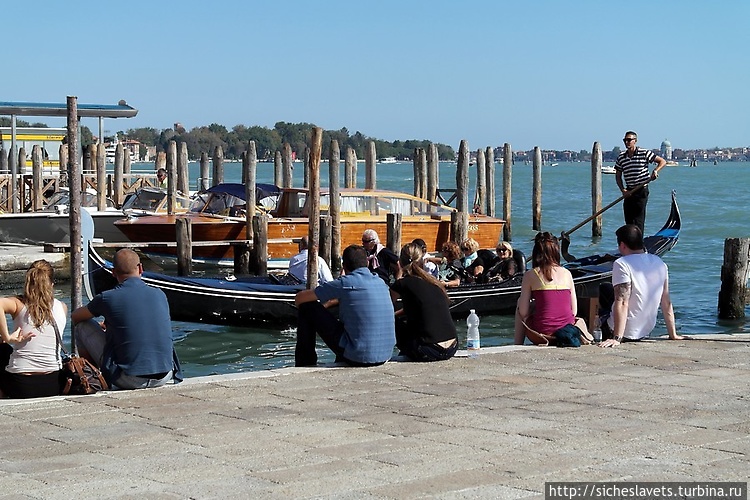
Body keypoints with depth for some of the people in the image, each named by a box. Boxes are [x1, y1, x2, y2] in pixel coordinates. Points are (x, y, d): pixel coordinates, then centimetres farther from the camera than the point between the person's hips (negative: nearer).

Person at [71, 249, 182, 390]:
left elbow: (75, 317, 15)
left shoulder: (107, 298, -6)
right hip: (165, 377, 4)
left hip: (130, 380, -4)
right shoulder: (160, 295, 5)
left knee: (82, 326, 13)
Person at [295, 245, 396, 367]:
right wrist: (331, 302, 35)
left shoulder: (346, 283, -8)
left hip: (356, 358, -7)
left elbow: (299, 298, 2)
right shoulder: (380, 283, 9)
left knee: (308, 308, 5)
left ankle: (305, 364, 17)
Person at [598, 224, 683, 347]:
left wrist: (617, 338, -29)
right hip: (646, 331, 8)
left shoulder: (622, 264, -20)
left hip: (626, 333, -8)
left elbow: (622, 303, -27)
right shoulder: (659, 263, 1)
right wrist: (673, 334, 11)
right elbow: (667, 302, 4)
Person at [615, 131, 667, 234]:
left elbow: (662, 161, 0)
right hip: (628, 192, 5)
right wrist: (623, 190, -1)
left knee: (638, 220, -10)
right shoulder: (621, 157, 7)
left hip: (641, 191, -5)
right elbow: (618, 176, 13)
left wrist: (655, 171, -18)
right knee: (628, 220, 7)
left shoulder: (644, 153, -5)